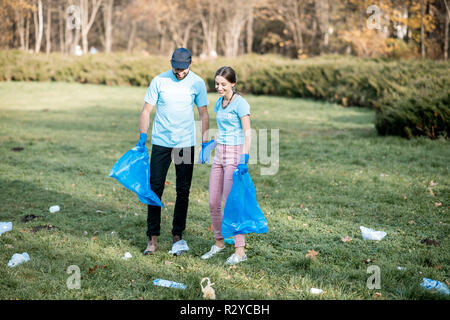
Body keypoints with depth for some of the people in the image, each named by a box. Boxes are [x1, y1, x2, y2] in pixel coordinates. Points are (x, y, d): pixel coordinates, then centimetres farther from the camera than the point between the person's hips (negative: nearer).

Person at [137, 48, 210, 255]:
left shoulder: (197, 83, 0)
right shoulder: (159, 81, -3)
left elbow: (203, 114, 5)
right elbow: (146, 110, 1)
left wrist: (205, 143, -2)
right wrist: (142, 137, -8)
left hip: (186, 144, 1)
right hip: (161, 143, -1)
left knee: (183, 191, 5)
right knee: (155, 189, -3)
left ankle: (177, 236, 16)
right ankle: (153, 239, 3)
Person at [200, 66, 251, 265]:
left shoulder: (240, 103, -10)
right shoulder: (219, 103, 12)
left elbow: (247, 133, -14)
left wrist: (244, 159, -23)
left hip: (234, 154, -7)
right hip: (219, 154, 7)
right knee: (213, 203, 8)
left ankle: (240, 250, -2)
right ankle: (219, 242, 24)